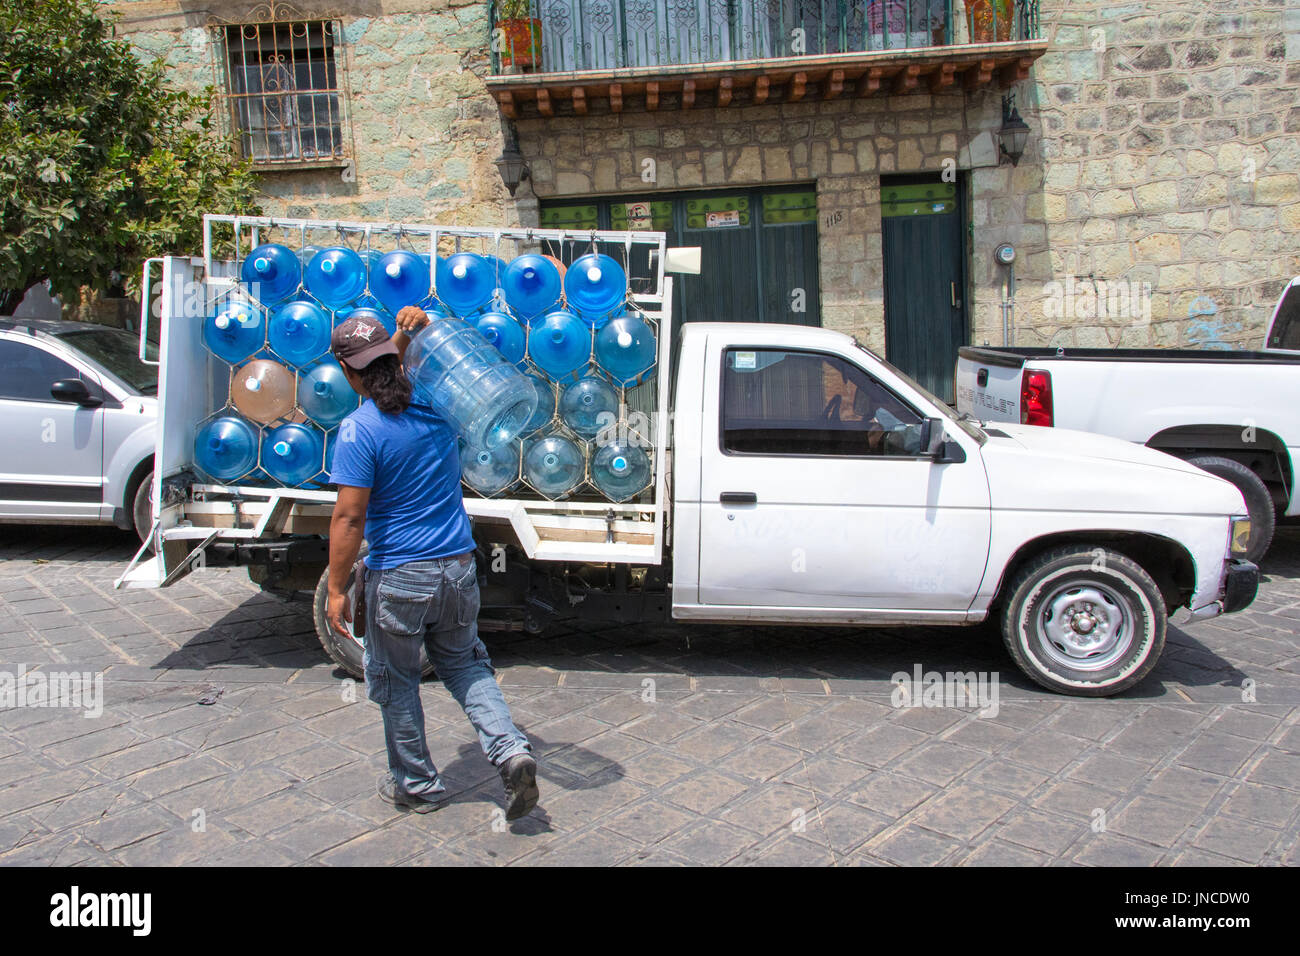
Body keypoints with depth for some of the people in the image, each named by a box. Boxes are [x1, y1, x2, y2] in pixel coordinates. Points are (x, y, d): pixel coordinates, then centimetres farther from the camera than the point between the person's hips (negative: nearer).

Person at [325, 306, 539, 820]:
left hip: (399, 577, -5)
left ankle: (416, 785, 29)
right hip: (458, 566, 5)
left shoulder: (358, 430, -15)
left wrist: (337, 589, -10)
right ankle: (510, 750, 5)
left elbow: (349, 517, -18)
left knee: (396, 681, 15)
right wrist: (409, 335, 5)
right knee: (463, 664, 22)